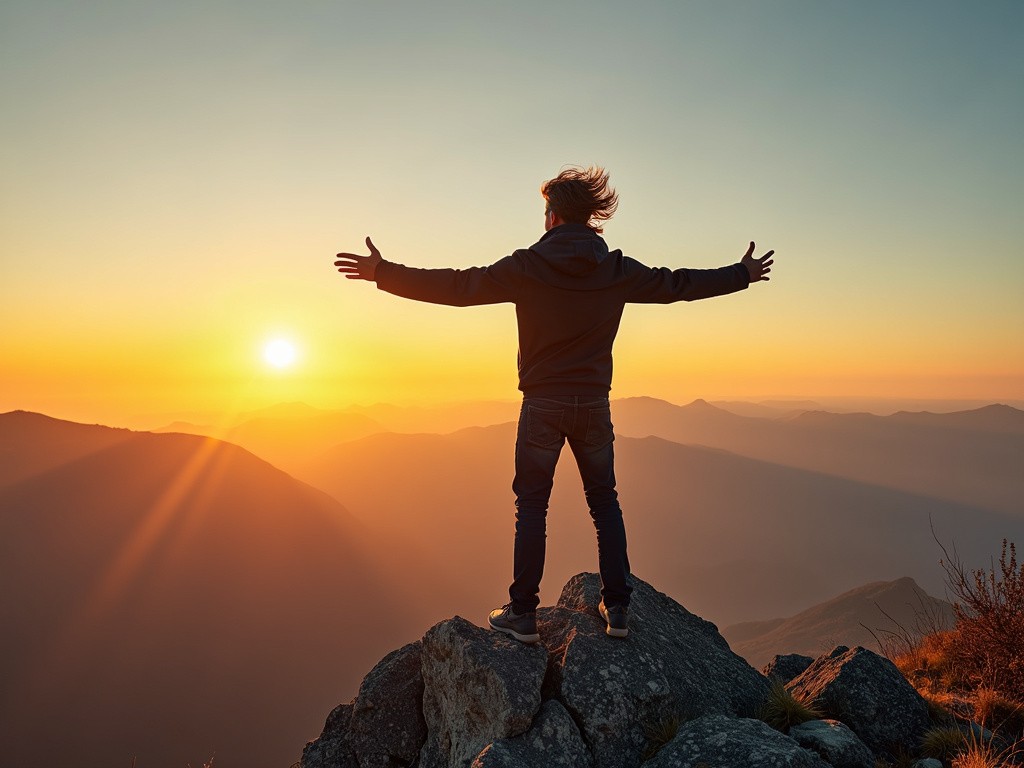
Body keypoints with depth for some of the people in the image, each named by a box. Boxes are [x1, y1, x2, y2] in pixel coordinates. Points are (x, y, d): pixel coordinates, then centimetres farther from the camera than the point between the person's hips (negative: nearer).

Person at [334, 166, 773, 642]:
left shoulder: (526, 268, -8)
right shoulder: (617, 271, 0)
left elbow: (457, 286, -9)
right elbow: (678, 284, 11)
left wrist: (383, 273, -2)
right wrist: (742, 275, 27)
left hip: (542, 405, -2)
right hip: (594, 405, 3)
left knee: (531, 506, 6)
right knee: (605, 504, 14)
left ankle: (522, 614, 11)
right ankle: (617, 609, 17)